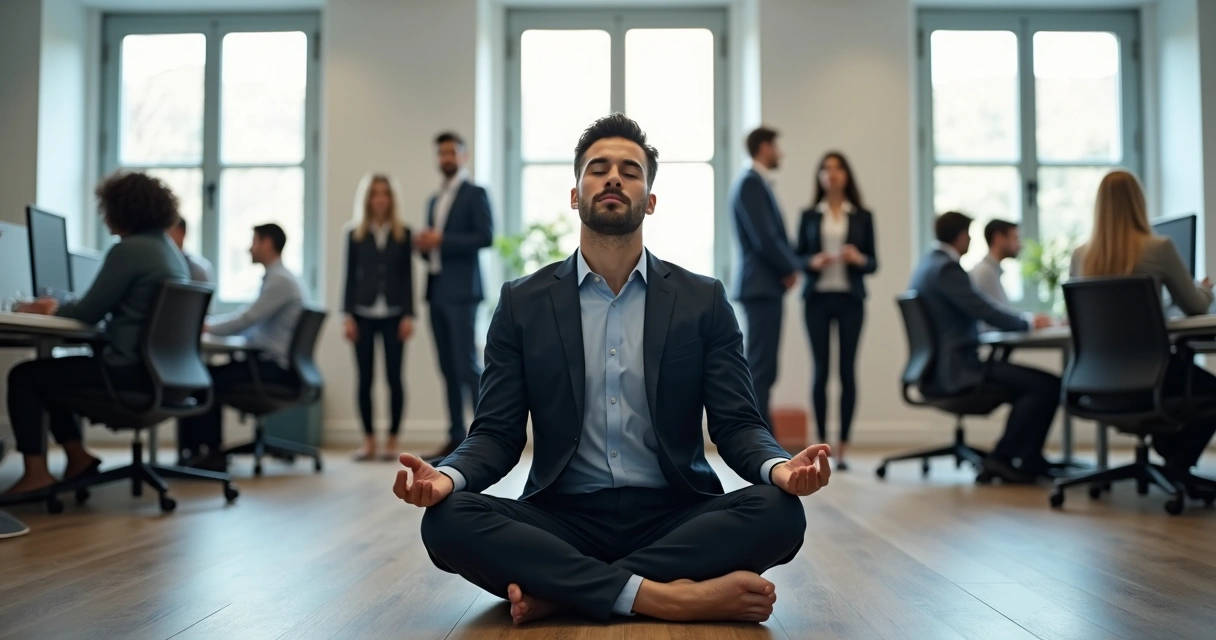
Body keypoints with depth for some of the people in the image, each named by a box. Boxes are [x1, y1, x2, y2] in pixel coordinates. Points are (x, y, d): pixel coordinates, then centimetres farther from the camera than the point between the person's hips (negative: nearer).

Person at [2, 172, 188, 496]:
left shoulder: (128, 250, -15)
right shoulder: (171, 250, 14)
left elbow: (88, 314, -10)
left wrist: (53, 309, 9)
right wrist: (61, 308, 21)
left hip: (129, 370, -9)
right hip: (155, 368, 9)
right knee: (48, 371, 26)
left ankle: (36, 473, 8)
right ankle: (77, 456, 27)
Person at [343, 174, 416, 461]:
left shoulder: (403, 234, 5)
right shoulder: (355, 235, 7)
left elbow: (407, 276, 3)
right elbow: (350, 277, 6)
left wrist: (409, 315, -3)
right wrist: (348, 316, -1)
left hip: (393, 314, -1)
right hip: (363, 314, 1)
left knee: (394, 376, -2)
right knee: (365, 378, 2)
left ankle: (392, 440, 8)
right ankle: (368, 441, 11)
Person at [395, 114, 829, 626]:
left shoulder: (703, 300, 6)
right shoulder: (522, 303, 7)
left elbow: (736, 425, 3)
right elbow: (498, 433, 4)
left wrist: (779, 468, -22)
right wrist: (447, 475, -20)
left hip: (674, 518, 1)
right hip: (562, 519, 0)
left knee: (779, 511, -28)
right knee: (447, 519, -27)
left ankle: (557, 589, -21)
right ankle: (667, 596, -29)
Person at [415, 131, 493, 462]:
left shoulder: (475, 194, 0)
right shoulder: (434, 200, 22)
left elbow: (486, 236, -13)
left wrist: (441, 240, -16)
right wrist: (423, 245, 3)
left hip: (461, 291, -7)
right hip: (437, 291, 7)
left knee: (467, 365, -11)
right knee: (448, 369, 6)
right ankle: (456, 438, 10)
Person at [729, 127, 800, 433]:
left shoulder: (757, 183, 18)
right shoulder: (750, 183, -12)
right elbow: (763, 238, -20)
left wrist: (789, 265, 3)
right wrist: (790, 268, -6)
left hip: (767, 284, 10)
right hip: (761, 285, -10)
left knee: (763, 369, 10)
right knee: (760, 369, -8)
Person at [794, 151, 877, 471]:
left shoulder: (862, 216, 8)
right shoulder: (809, 215, 8)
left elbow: (873, 263, 7)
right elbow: (797, 257, 7)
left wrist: (859, 259, -13)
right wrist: (812, 262, -13)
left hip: (850, 299, 0)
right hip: (817, 298, 0)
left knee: (848, 370, -1)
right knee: (820, 370, -1)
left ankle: (842, 447, 5)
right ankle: (822, 444, 7)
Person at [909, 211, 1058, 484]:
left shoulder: (928, 265, 17)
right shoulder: (946, 268, -15)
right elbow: (985, 311, -20)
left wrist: (1023, 321, 15)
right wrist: (1029, 322, -2)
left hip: (939, 367, 11)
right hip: (956, 369, -11)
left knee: (1030, 382, 22)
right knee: (1047, 385, -15)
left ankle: (1030, 460, 21)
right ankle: (1003, 458, -6)